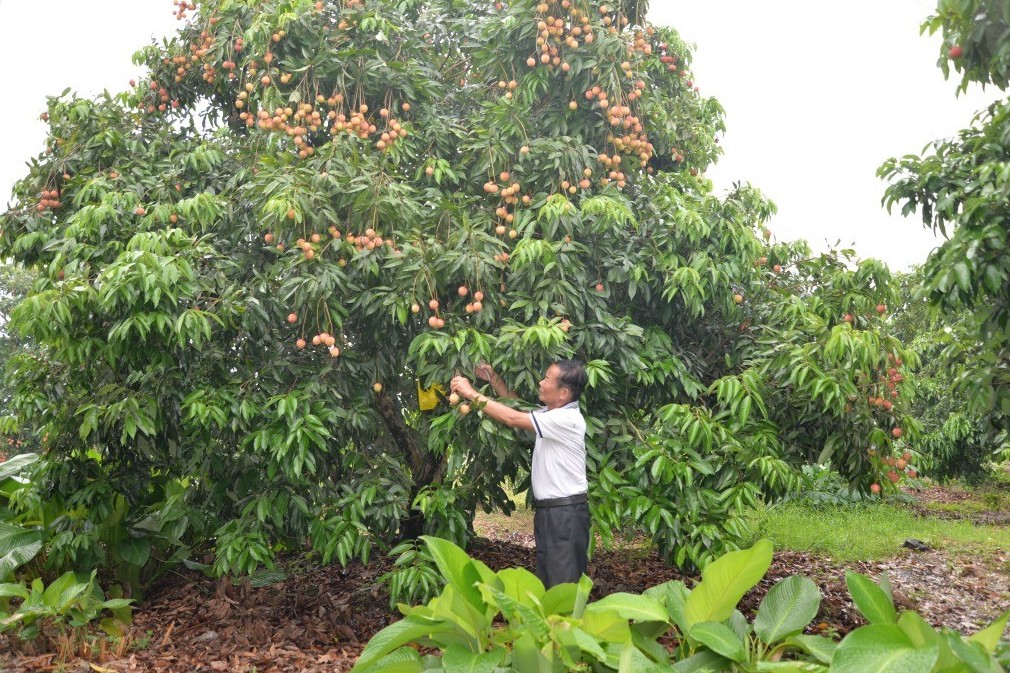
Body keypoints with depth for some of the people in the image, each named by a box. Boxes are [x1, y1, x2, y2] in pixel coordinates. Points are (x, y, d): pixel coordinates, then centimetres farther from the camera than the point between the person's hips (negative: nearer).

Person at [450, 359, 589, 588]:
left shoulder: (567, 418, -20)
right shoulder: (551, 414, 10)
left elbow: (512, 418, -23)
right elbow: (518, 406, 22)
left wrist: (471, 393, -17)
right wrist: (492, 378, 8)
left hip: (567, 512, -10)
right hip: (547, 509, 10)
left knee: (564, 582, -7)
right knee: (546, 580, 15)